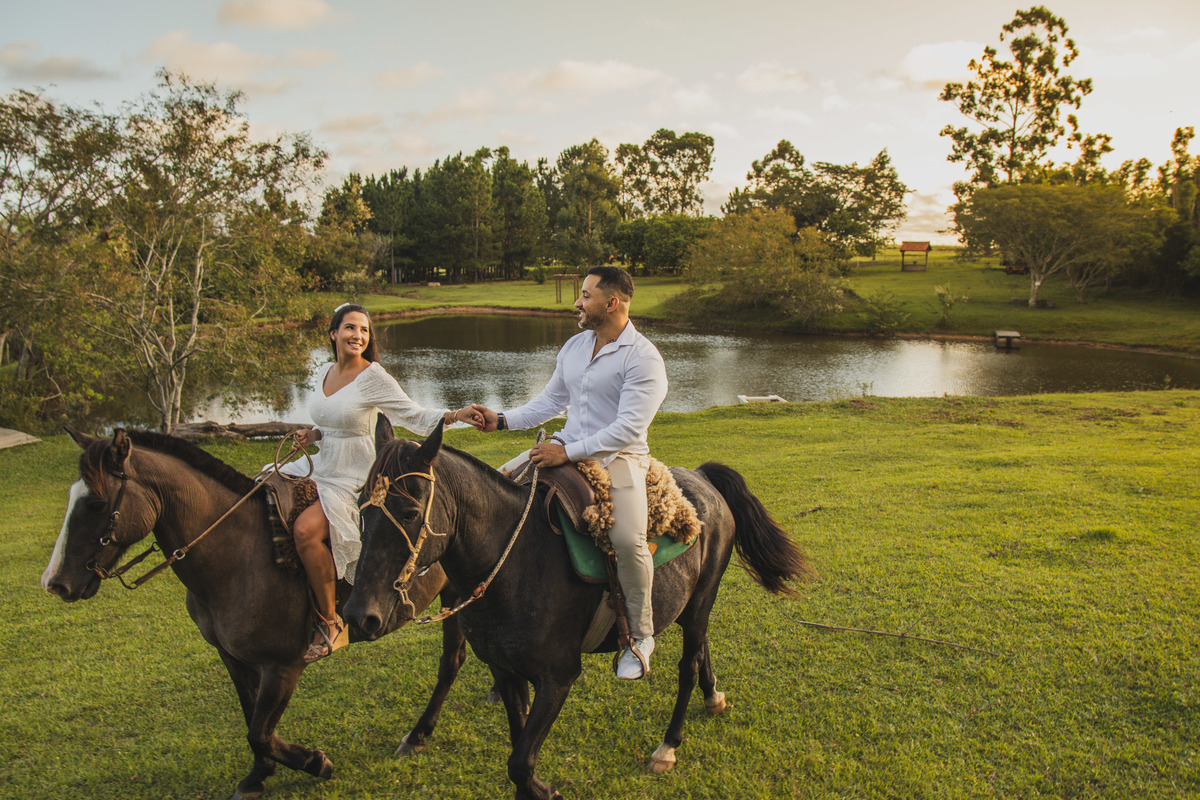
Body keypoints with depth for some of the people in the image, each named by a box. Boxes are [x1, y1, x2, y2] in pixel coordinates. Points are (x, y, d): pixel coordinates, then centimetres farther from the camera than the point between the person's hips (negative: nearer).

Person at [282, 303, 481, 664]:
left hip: (355, 481, -8)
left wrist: (455, 415, -28)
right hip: (320, 469, 8)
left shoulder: (374, 377, -11)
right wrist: (312, 434, 2)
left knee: (305, 529, -30)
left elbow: (414, 416, -13)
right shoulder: (324, 373, 10)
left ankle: (330, 624, -14)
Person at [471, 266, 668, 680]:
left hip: (618, 458, -7)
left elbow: (629, 428, -21)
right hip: (567, 449, 8)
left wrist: (569, 452, -24)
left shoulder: (643, 358, -13)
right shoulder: (574, 346, 12)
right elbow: (551, 401, 22)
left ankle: (641, 634, -6)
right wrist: (501, 420, 10)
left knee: (627, 539, -30)